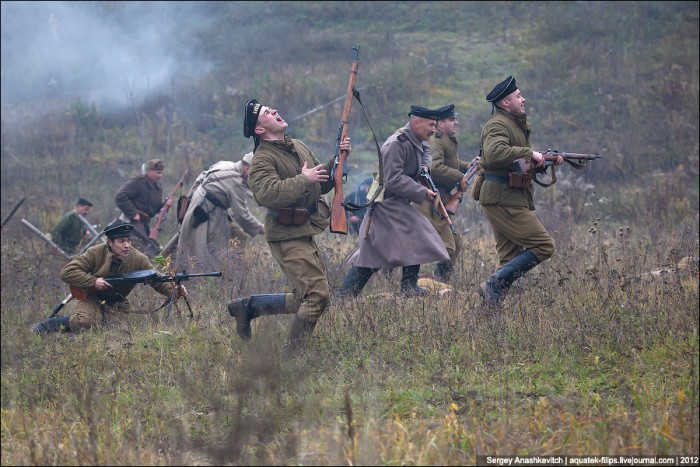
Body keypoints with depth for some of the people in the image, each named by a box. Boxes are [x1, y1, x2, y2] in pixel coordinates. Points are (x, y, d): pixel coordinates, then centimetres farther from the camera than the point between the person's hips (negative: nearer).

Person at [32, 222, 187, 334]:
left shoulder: (138, 259, -9)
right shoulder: (96, 253, -15)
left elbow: (157, 280, -9)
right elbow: (67, 272, -16)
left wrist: (174, 291, -29)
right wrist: (93, 281, -25)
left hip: (117, 304, 3)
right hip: (91, 299, -3)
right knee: (83, 321, -34)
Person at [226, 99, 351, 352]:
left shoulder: (299, 147, 14)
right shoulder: (263, 160, -12)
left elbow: (322, 185, 19)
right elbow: (268, 194, -29)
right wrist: (303, 179, -23)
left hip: (305, 234, 9)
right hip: (287, 236, -9)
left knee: (305, 299, 13)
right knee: (317, 295, -15)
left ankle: (248, 306, 22)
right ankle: (292, 356, -7)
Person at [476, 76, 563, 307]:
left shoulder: (516, 124, 21)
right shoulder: (498, 125, -12)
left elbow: (525, 163, 26)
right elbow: (494, 153, -32)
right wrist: (530, 153, -25)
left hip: (510, 199, 11)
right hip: (503, 199, -11)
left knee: (511, 259, 11)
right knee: (543, 246, -12)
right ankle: (494, 285, -14)